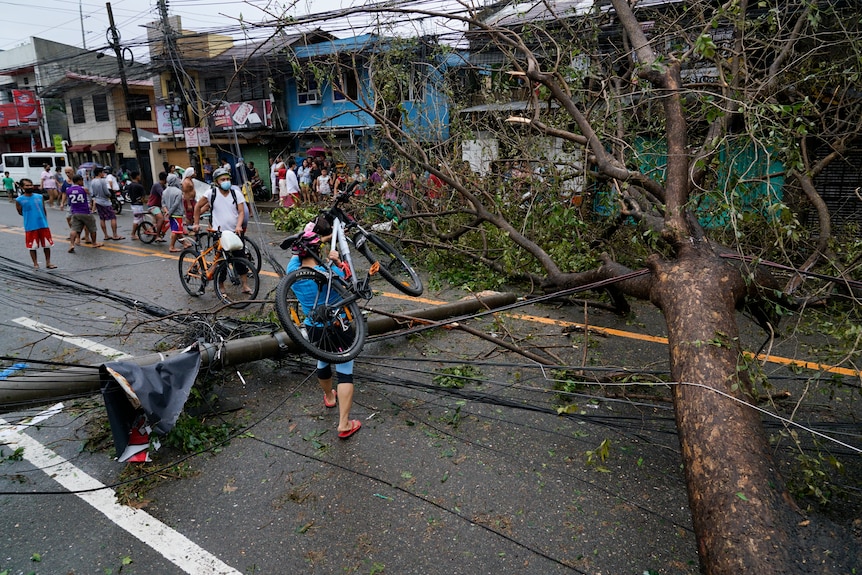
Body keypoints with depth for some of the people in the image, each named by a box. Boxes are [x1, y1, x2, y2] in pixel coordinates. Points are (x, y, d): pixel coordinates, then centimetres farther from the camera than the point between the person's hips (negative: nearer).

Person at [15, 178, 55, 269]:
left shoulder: (40, 197, 5)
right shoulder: (19, 200, -4)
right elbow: (20, 212, 7)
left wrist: (45, 221, 10)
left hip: (43, 225, 3)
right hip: (30, 227, -3)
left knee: (47, 245, 7)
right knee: (32, 247, 4)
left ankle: (48, 263, 18)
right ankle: (35, 264, 17)